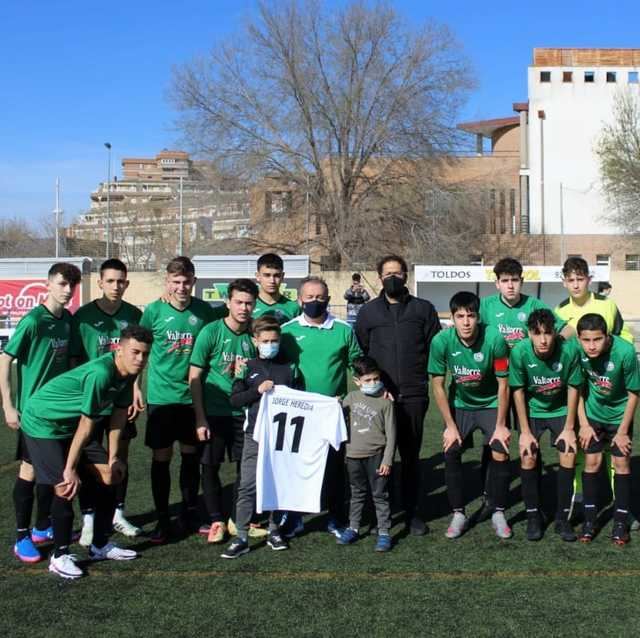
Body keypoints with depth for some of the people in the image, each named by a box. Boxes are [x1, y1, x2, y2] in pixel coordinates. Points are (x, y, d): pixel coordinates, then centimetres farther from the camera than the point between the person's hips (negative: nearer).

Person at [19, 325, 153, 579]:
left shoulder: (128, 373, -8)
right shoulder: (100, 373, -34)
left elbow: (119, 413, 3)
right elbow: (86, 425, -29)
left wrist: (113, 457, 5)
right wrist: (70, 469, -23)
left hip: (70, 425, 9)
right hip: (42, 423, -9)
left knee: (108, 476, 6)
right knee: (66, 487, -17)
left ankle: (100, 546, 18)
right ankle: (60, 556, 1)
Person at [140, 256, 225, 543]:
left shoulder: (204, 310, -2)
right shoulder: (154, 311, -6)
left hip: (192, 397, 2)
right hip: (161, 397, -2)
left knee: (191, 455, 11)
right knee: (161, 458, 3)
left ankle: (189, 511, 27)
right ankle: (162, 519, 14)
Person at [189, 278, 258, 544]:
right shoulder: (211, 332, -10)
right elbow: (194, 377, -9)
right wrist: (200, 419, -11)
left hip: (244, 412, 3)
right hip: (213, 412, -3)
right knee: (210, 467, 4)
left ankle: (238, 518, 25)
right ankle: (216, 520, 19)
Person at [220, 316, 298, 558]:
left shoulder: (289, 368, 7)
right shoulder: (248, 368, 4)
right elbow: (234, 400, 0)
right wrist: (257, 390, -12)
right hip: (255, 435, -1)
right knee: (247, 485, -4)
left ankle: (274, 531, 24)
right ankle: (241, 537, 1)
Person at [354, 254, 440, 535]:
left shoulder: (423, 309, 7)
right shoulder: (368, 311, 8)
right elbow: (359, 352, 8)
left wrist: (420, 375, 0)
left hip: (413, 395, 0)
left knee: (411, 454, 7)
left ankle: (411, 511, 17)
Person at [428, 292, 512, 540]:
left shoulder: (494, 339, -28)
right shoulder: (441, 341, -24)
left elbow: (503, 384, -16)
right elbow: (437, 385, -11)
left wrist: (501, 425, -12)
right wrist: (450, 425, -10)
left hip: (491, 404, -1)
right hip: (459, 404, 1)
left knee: (500, 454, -12)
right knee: (451, 453, -10)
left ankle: (499, 513, 9)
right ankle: (458, 514, 8)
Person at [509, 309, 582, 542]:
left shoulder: (569, 351, -27)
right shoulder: (519, 352, -27)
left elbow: (573, 388, -12)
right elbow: (518, 391, -15)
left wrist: (569, 428, -9)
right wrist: (525, 432, -12)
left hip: (561, 410, 0)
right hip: (531, 409, 0)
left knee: (568, 455, -10)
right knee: (528, 457, -10)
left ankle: (562, 518, 5)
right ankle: (533, 516, 6)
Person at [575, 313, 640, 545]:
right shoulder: (577, 351, -24)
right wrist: (583, 424, -6)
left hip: (619, 414, -2)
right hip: (593, 413, 2)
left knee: (621, 462, 0)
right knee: (592, 461, 1)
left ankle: (621, 521, 11)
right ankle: (590, 517, 14)